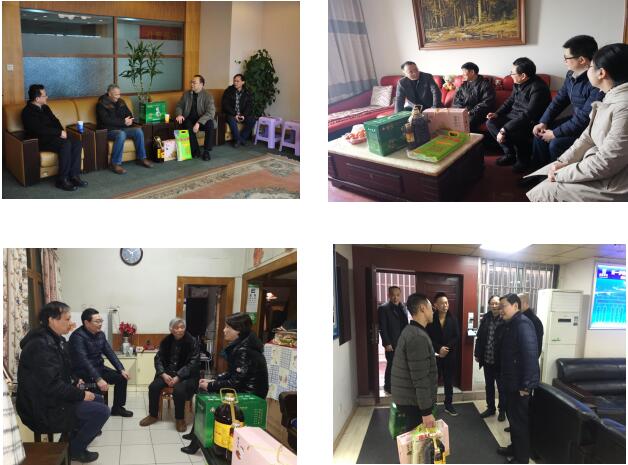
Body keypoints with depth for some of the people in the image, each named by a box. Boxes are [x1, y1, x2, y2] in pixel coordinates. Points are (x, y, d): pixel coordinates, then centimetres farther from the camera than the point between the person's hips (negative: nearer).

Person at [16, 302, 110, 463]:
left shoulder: (54, 339, 7)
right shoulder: (41, 345, -26)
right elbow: (52, 385, -30)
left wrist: (75, 381, 6)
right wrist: (81, 395, -19)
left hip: (52, 398, 11)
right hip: (44, 409, -11)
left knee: (98, 399, 19)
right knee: (102, 411, -15)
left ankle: (75, 438, 27)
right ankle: (75, 449, 3)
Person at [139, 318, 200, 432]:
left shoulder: (192, 342, -12)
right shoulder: (166, 341, 3)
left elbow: (193, 363, -16)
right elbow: (158, 358, 3)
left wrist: (178, 377, -24)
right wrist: (164, 374, -15)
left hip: (186, 374, -5)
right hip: (168, 372, 5)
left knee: (178, 390, -33)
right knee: (153, 386, -18)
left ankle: (180, 419, -11)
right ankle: (153, 415, 4)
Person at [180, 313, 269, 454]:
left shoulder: (244, 351, -24)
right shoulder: (238, 346, 6)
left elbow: (235, 383, -25)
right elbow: (231, 373, 13)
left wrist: (210, 386, -14)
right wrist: (211, 381, 2)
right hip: (241, 388, 9)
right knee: (203, 394, 7)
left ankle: (198, 441, 6)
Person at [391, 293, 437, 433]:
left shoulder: (409, 331, 10)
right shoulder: (418, 337, -22)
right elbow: (420, 378, -24)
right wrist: (426, 411, -22)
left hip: (408, 398, 9)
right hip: (413, 401, -9)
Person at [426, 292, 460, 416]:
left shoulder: (453, 319, 1)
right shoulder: (430, 319, -5)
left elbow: (457, 337, -2)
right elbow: (428, 338, -7)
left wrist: (446, 348, -14)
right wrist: (439, 349, -18)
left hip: (449, 356, 2)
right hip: (434, 356, -2)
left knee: (449, 381, 10)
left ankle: (448, 404, 21)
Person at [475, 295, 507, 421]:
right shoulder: (486, 318, 2)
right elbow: (479, 337, 8)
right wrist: (477, 354, 5)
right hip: (487, 360, 5)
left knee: (501, 387, 11)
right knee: (489, 386, 18)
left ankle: (502, 411, 25)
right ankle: (490, 408, 33)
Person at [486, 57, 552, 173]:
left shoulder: (538, 88, -27)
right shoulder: (518, 84, 0)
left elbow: (528, 115, -33)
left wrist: (505, 129, -36)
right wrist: (497, 113, 1)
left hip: (530, 122, -9)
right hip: (514, 116, 9)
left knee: (511, 131, -35)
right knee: (490, 123, -6)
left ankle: (523, 159, -7)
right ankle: (510, 153, -1)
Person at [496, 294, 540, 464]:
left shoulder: (523, 324, -20)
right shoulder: (511, 324, 10)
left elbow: (530, 355, -26)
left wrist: (526, 385, -25)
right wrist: (504, 376, 15)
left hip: (520, 383, -9)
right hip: (511, 380, 9)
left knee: (520, 419, 1)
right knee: (512, 416, 20)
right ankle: (515, 447, 34)